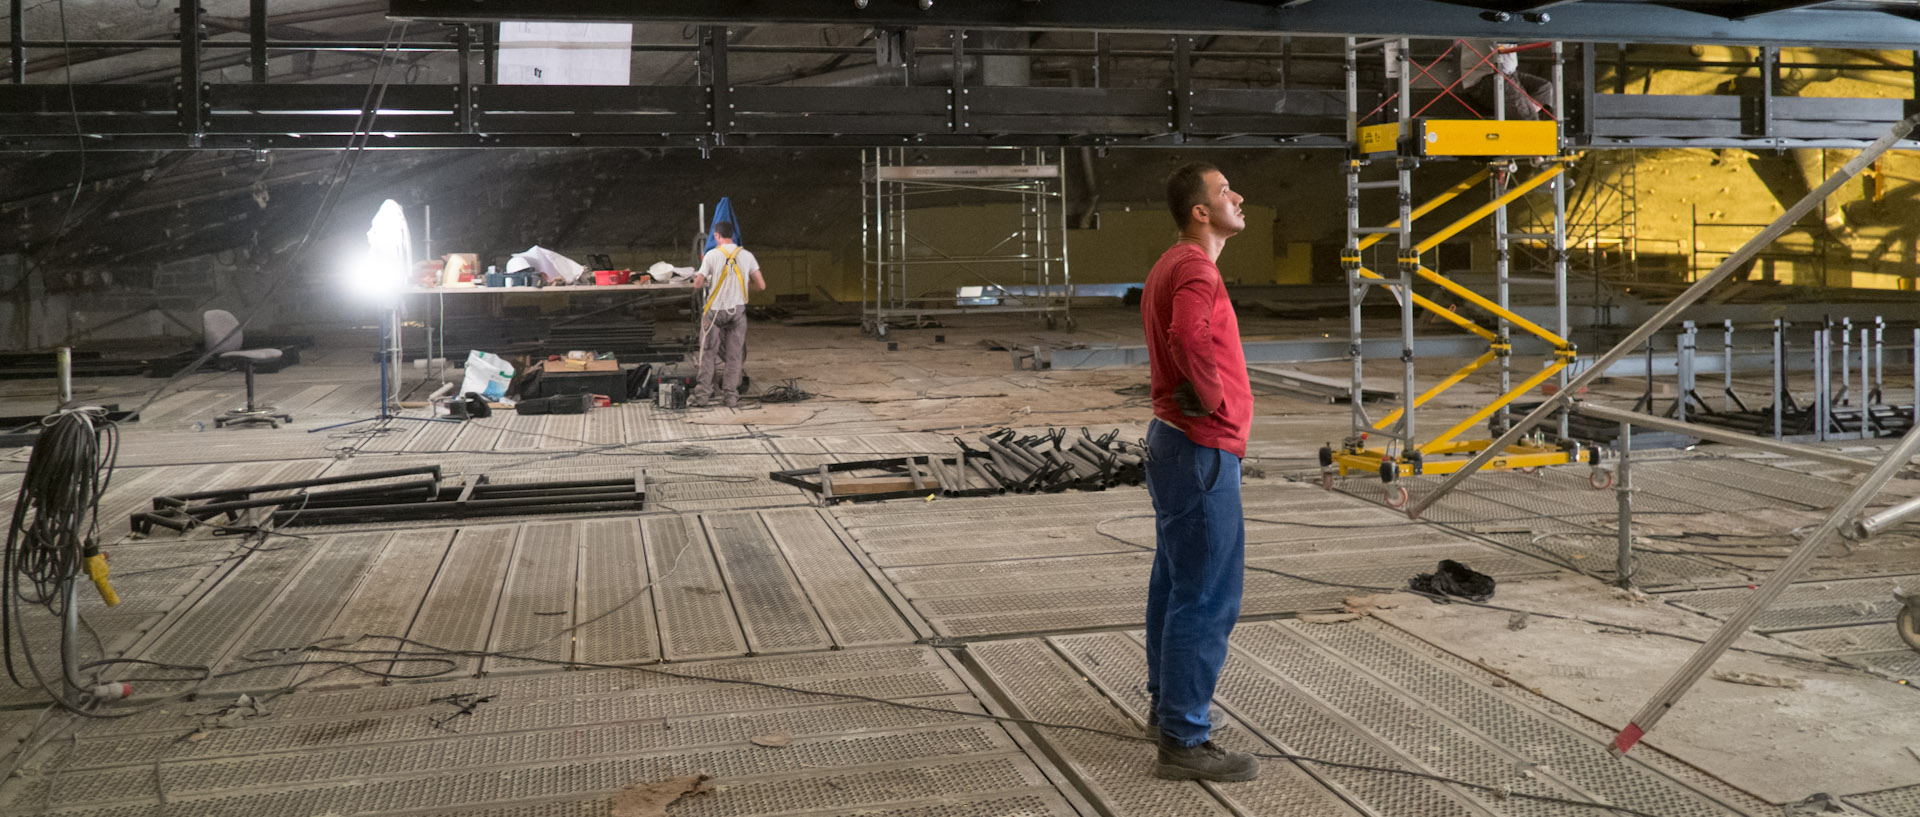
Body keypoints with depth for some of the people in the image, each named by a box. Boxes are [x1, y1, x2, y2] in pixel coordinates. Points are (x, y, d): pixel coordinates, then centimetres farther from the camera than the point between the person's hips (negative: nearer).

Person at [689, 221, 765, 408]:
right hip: (738, 310, 2)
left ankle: (702, 394, 6)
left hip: (715, 310, -2)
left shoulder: (712, 255, -7)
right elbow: (761, 285, 1)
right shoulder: (747, 255, 1)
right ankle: (730, 396, 9)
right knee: (734, 355, 8)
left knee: (708, 353, 7)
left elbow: (697, 283, -5)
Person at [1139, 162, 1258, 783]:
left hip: (1173, 441, 11)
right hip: (1202, 451, -11)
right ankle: (1183, 742, -3)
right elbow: (1189, 338, -37)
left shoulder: (1171, 266, 16)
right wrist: (1213, 400, -21)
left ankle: (1166, 705, 33)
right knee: (1207, 598, -7)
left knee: (1174, 583, 20)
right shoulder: (1196, 268, -17)